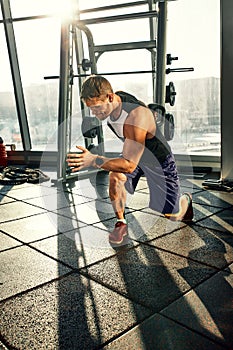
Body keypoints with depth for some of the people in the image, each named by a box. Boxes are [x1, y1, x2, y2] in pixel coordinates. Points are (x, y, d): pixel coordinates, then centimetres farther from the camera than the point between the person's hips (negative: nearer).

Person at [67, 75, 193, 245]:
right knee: (115, 176, -26)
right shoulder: (109, 104, -16)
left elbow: (129, 165, -45)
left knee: (173, 215, 6)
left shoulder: (136, 117, -42)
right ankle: (121, 223, -4)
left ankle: (186, 200, 43)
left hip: (158, 160, -6)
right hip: (133, 152, 6)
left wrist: (94, 160, -53)